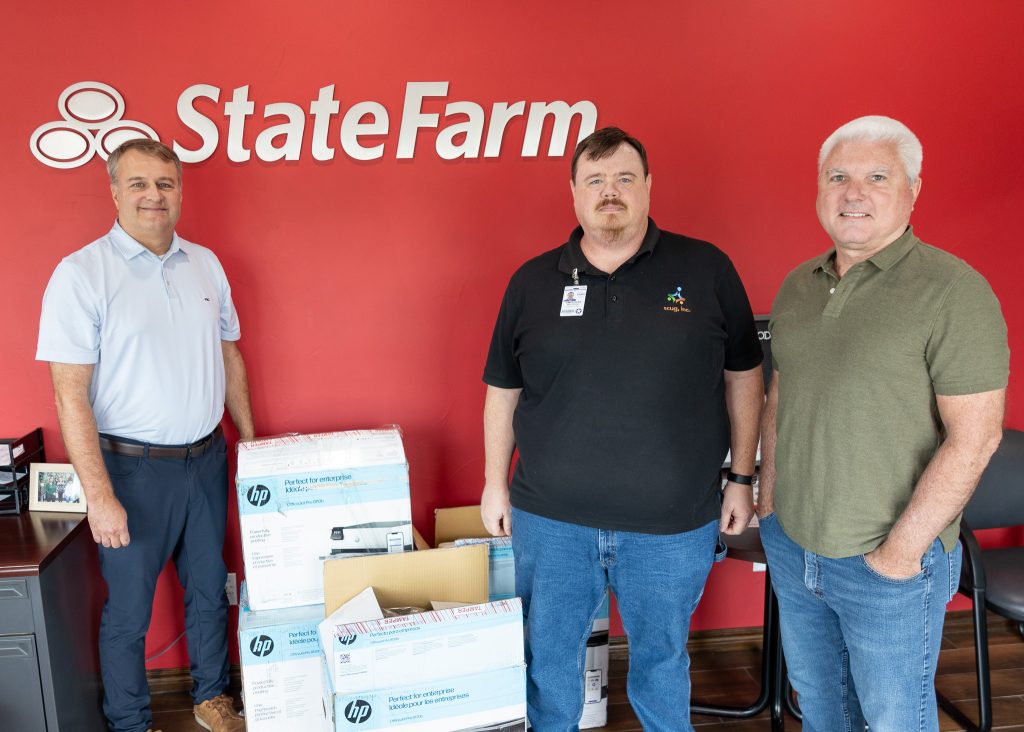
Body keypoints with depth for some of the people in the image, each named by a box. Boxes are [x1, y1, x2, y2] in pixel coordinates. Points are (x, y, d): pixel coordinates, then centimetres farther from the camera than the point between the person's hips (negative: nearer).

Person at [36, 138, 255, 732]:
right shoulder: (82, 273, -12)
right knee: (129, 609, 10)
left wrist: (251, 440, 13)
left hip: (206, 458, 5)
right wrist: (100, 496, -18)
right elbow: (71, 393, -15)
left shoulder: (205, 264, 4)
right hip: (133, 466, -4)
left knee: (209, 588, 18)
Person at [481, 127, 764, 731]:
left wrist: (743, 478, 3)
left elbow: (743, 375, 3)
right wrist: (496, 483, 9)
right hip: (550, 518, 2)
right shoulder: (533, 281, 2)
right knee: (548, 659, 17)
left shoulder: (707, 270, -3)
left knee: (662, 658, 19)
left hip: (674, 522, -1)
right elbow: (504, 389, 9)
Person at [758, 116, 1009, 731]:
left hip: (891, 565, -5)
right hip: (790, 544, 6)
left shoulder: (954, 292, -16)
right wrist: (769, 494, 9)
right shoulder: (798, 286, 5)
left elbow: (974, 437, -18)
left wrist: (903, 549, -18)